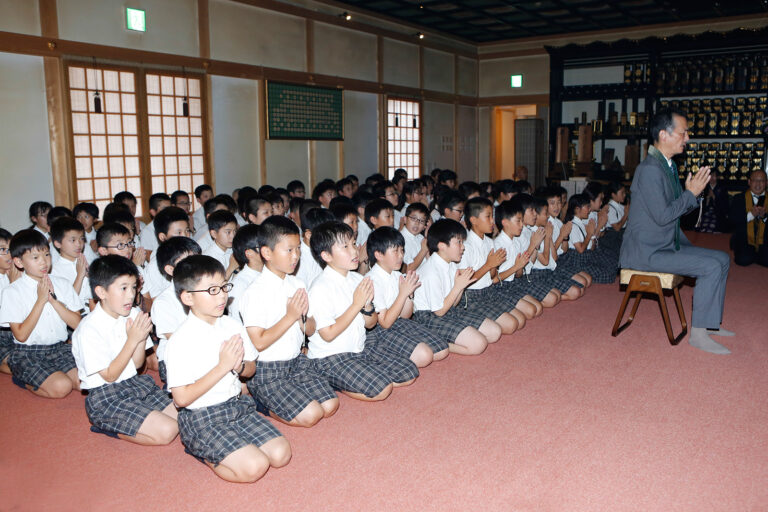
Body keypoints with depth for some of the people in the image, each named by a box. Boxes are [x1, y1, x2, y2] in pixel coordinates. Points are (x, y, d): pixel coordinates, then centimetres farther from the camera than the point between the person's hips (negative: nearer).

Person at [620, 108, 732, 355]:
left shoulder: (668, 167, 13)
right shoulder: (650, 169, -20)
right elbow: (662, 215, -24)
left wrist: (694, 191, 5)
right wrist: (691, 193, -14)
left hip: (668, 245, 10)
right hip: (647, 252, -10)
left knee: (722, 258, 10)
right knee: (711, 266, -20)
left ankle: (710, 323, 19)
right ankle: (698, 333, -10)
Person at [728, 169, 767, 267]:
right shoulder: (739, 198, 5)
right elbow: (732, 221, -5)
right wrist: (751, 215, -17)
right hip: (743, 239, -1)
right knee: (744, 260, -25)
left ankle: (753, 255, 7)